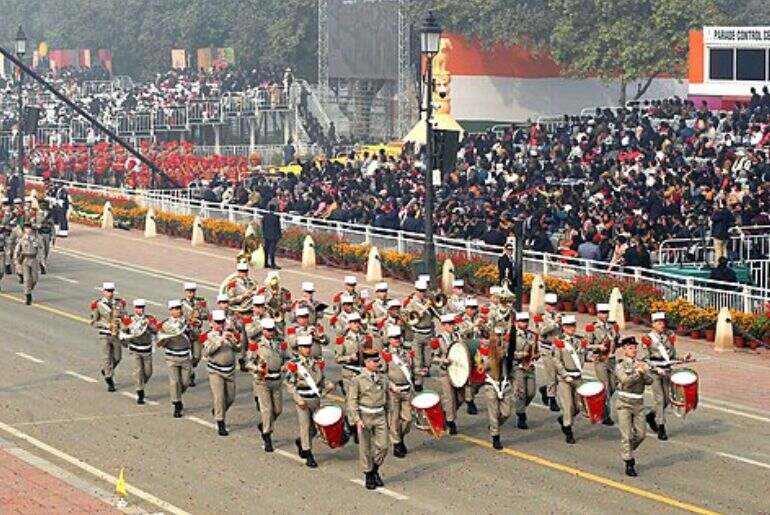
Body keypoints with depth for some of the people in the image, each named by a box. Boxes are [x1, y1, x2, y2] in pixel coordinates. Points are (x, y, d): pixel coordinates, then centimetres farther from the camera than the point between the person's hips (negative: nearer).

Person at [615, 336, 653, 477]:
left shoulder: (641, 364, 9)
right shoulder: (620, 366, -4)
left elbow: (649, 381, -2)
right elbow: (626, 381, -19)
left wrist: (644, 371, -18)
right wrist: (638, 372, -21)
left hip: (638, 404, 5)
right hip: (624, 404, -5)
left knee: (641, 434, 7)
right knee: (626, 436, -5)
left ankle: (629, 451, 34)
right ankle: (629, 465, -1)